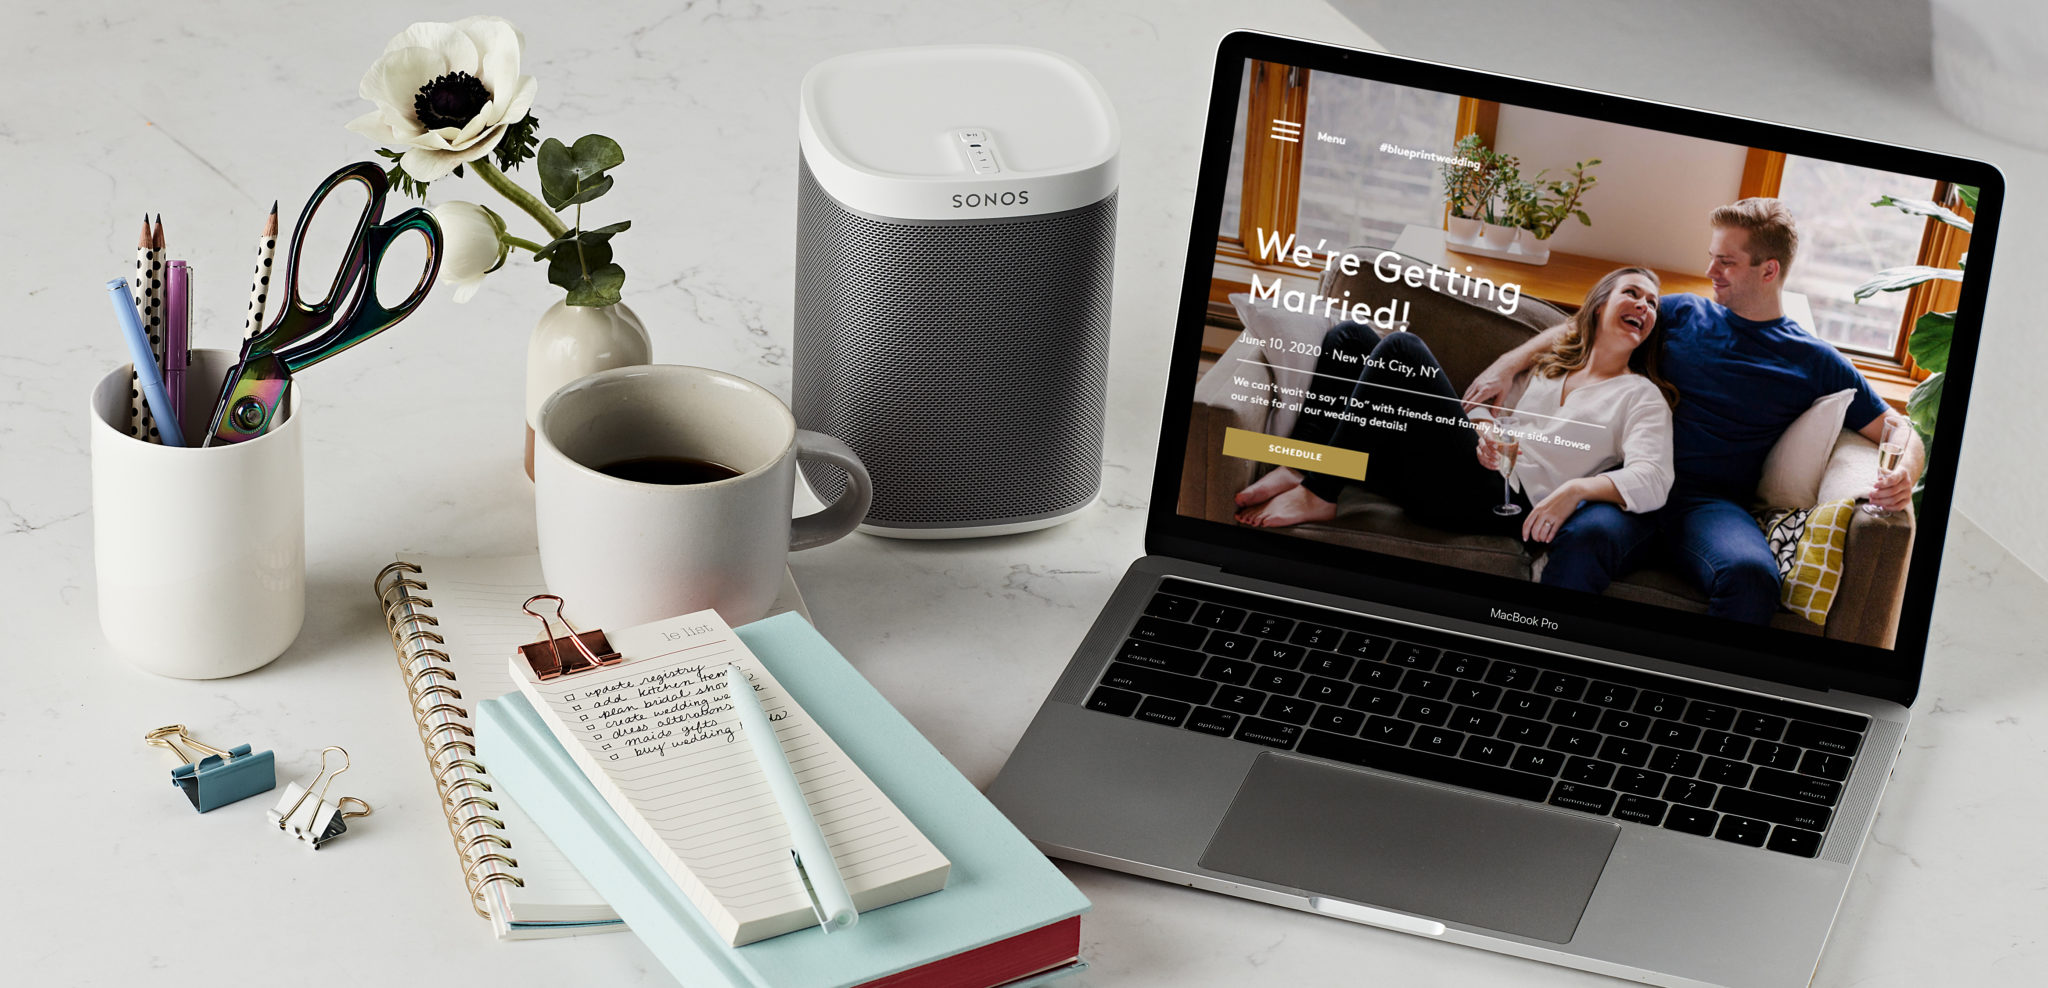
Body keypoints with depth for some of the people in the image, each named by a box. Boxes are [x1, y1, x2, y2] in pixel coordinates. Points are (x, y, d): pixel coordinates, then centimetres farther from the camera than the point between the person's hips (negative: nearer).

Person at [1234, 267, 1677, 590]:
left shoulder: (1641, 397, 6)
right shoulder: (1549, 361, 25)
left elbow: (1652, 480, -10)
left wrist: (1576, 489, -29)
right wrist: (1483, 429, -2)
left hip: (1499, 504, -7)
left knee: (1402, 347, -24)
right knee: (1349, 337, 0)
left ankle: (1316, 496, -22)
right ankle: (1296, 471, -13)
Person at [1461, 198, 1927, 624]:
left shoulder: (1815, 362, 15)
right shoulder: (1683, 314, 20)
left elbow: (1893, 428, 15)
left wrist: (1902, 474, -9)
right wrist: (1509, 364, 13)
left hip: (1713, 501, -1)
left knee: (1751, 575, -39)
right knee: (1585, 535, -37)